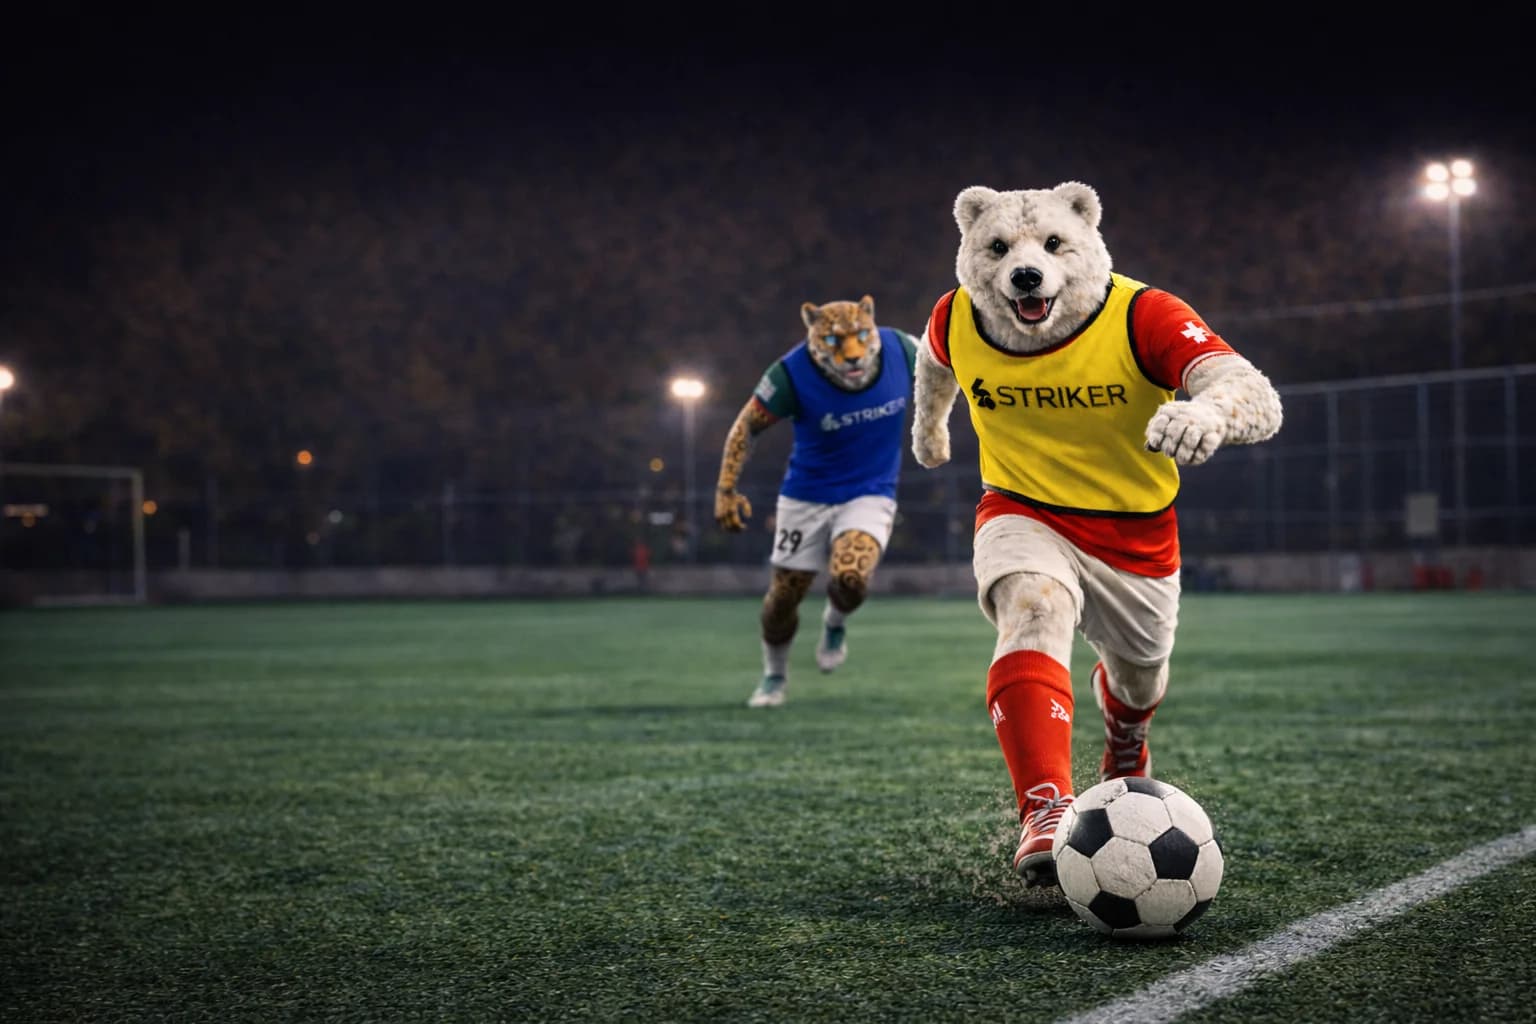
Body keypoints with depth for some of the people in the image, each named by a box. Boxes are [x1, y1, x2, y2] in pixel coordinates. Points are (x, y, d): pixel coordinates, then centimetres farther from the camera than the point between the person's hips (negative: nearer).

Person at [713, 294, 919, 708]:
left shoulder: (900, 350, -17)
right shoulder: (792, 374, -22)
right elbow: (747, 426, -9)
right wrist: (726, 490, -15)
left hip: (870, 495, 0)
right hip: (807, 497, 0)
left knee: (850, 579, -26)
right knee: (783, 596, 7)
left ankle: (835, 624, 12)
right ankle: (774, 676, 37)